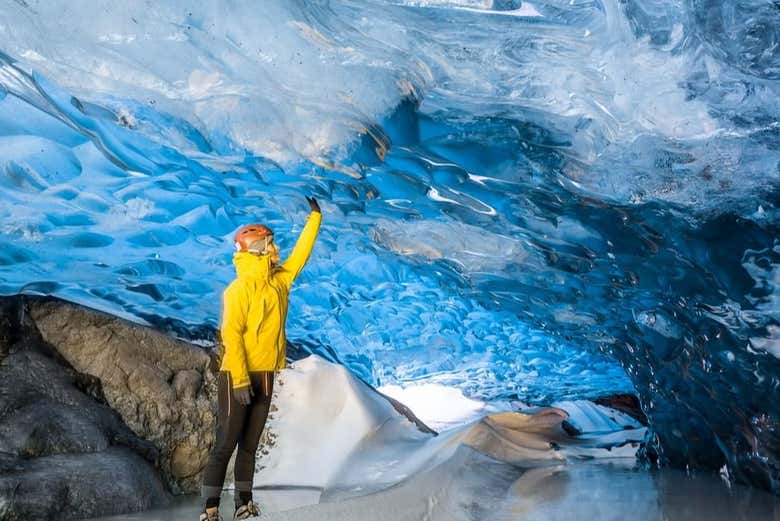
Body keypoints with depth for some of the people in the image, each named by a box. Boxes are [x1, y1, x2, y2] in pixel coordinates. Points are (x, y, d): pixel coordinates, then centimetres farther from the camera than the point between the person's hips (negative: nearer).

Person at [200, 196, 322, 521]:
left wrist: (315, 217, 26)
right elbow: (231, 335, -18)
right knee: (226, 444, -3)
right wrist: (240, 380, -22)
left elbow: (300, 254, 21)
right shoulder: (239, 289, -13)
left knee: (250, 445, 12)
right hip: (237, 376, -7)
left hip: (264, 377, 7)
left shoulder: (280, 280, 9)